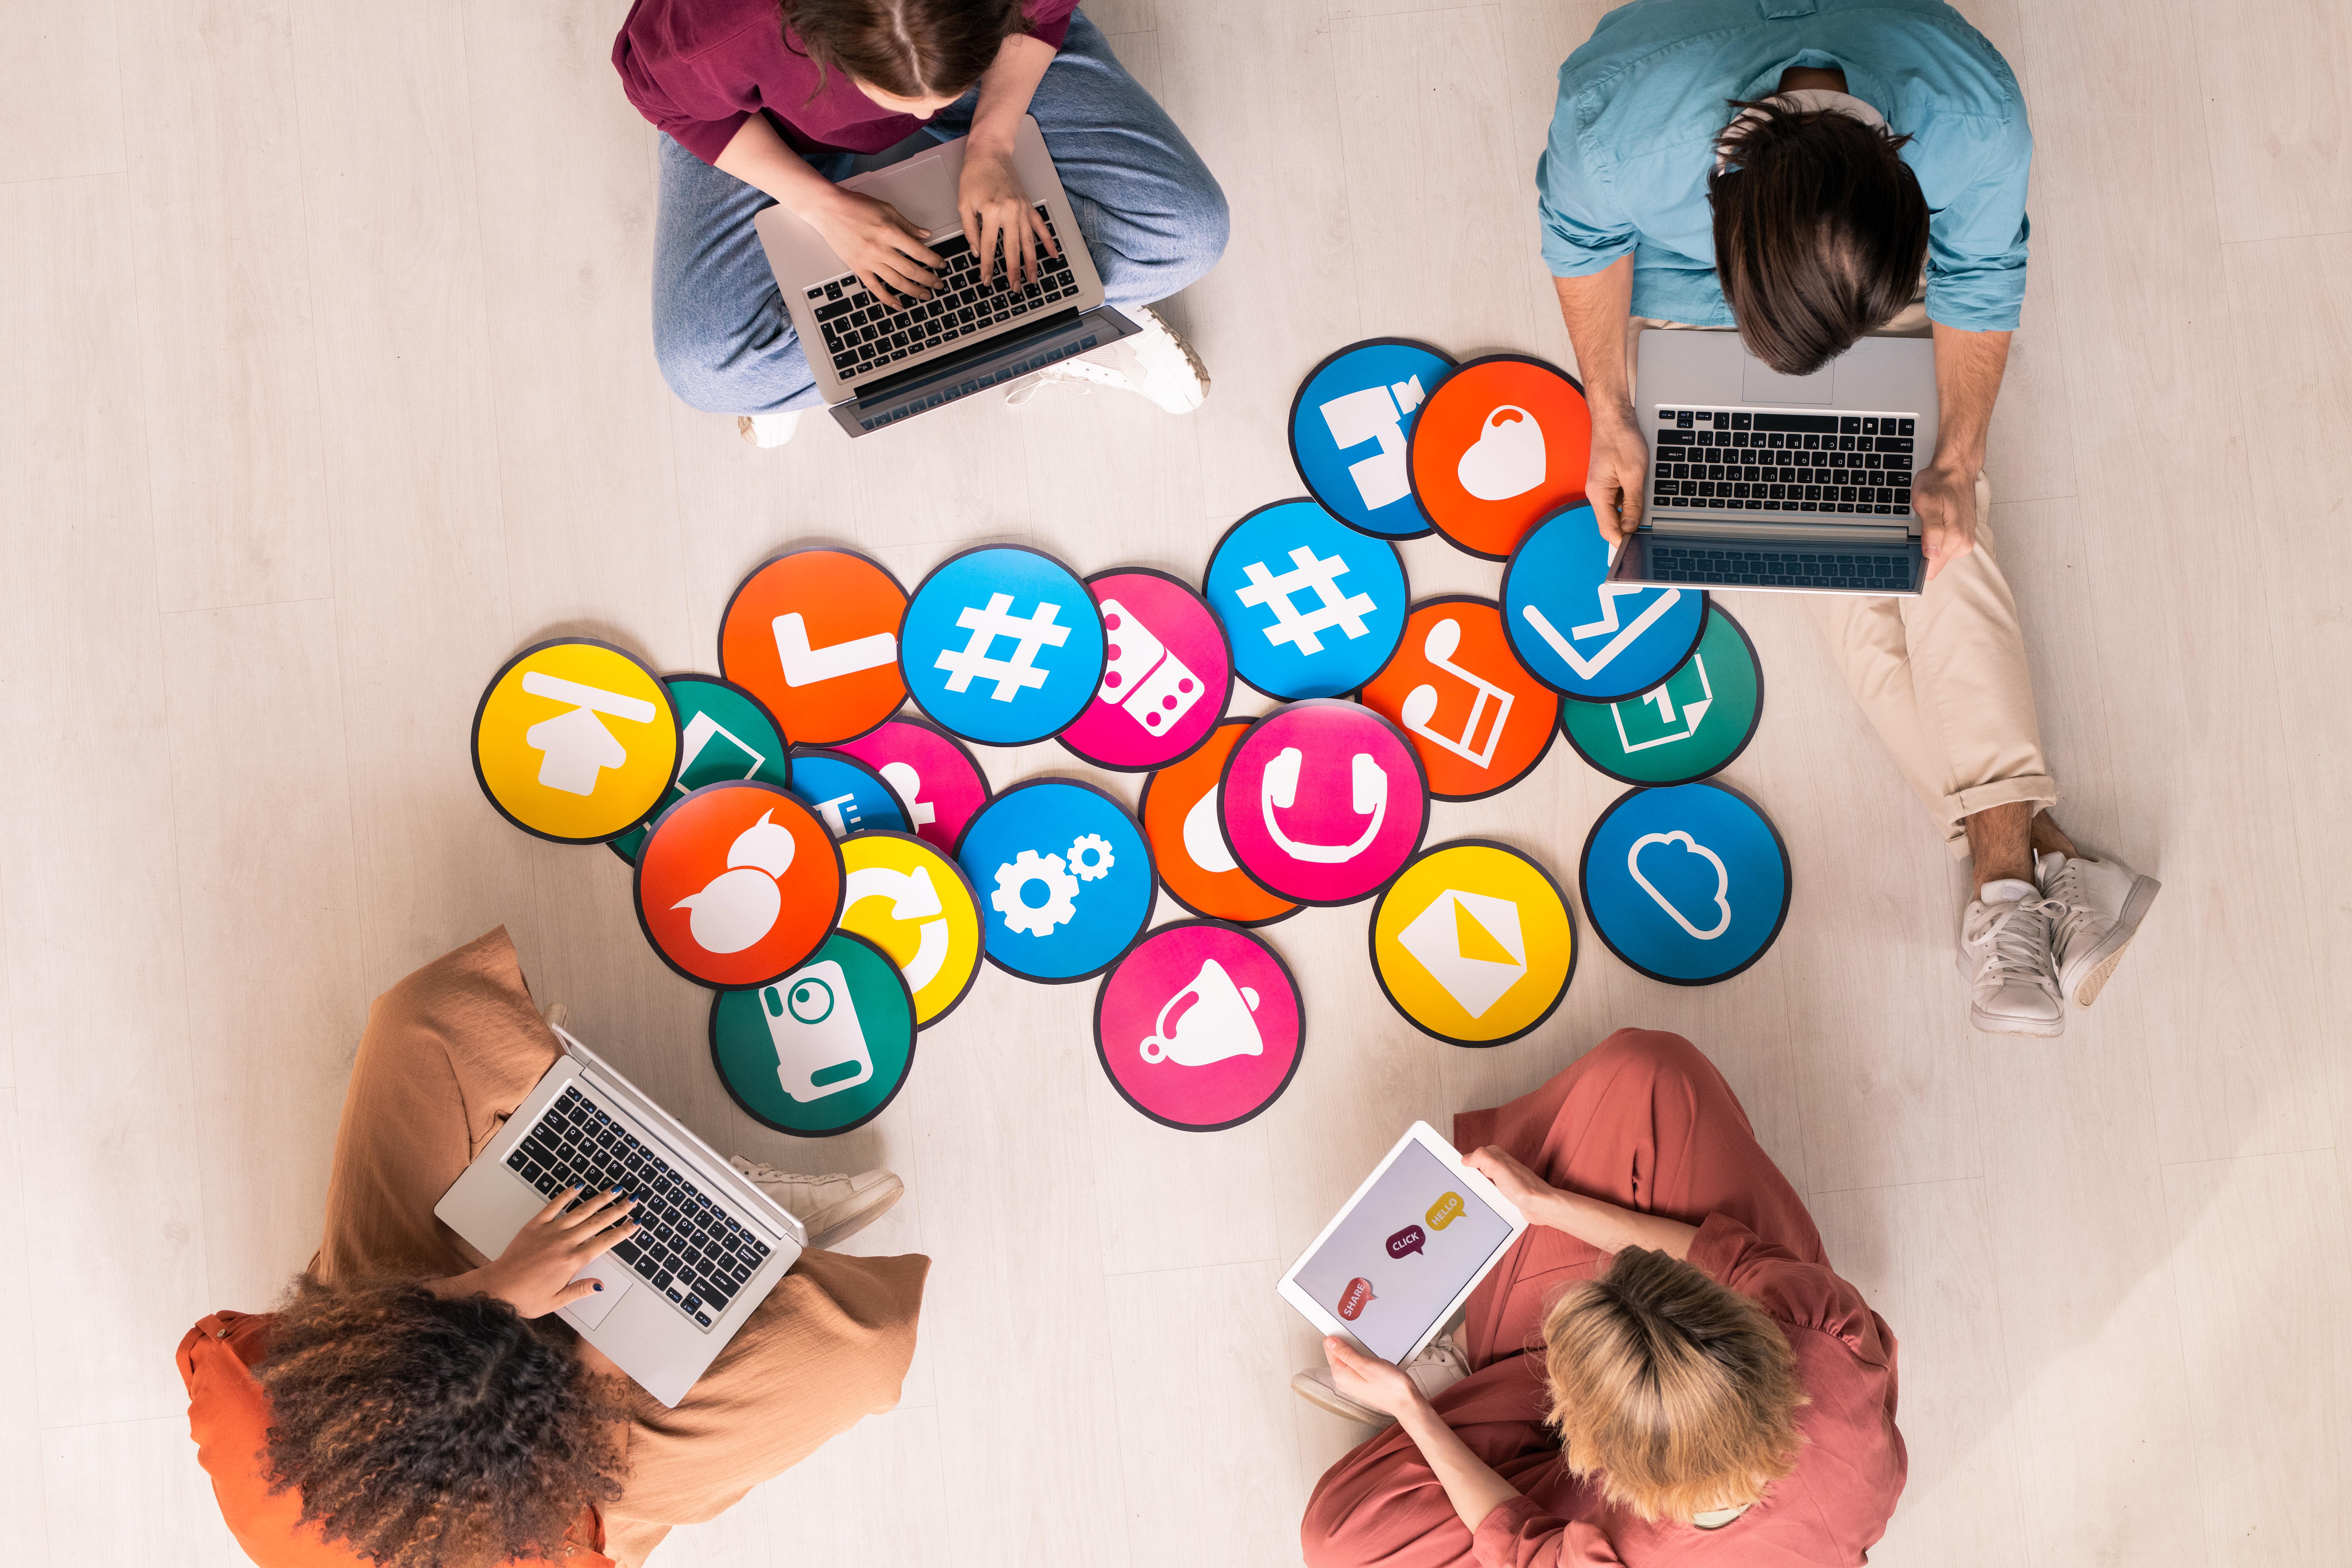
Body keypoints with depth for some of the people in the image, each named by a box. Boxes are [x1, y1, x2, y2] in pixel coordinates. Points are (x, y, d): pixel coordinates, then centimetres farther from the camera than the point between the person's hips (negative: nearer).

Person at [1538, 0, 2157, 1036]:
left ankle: (2003, 852, -11)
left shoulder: (1975, 121, -36)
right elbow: (1582, 239, -16)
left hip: (1887, 279, 2)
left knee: (1936, 527, -13)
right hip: (1683, 281, -1)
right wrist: (1611, 413, -16)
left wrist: (1957, 463, -16)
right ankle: (2023, 849, -12)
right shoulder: (1623, 122, -41)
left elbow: (1979, 282, -14)